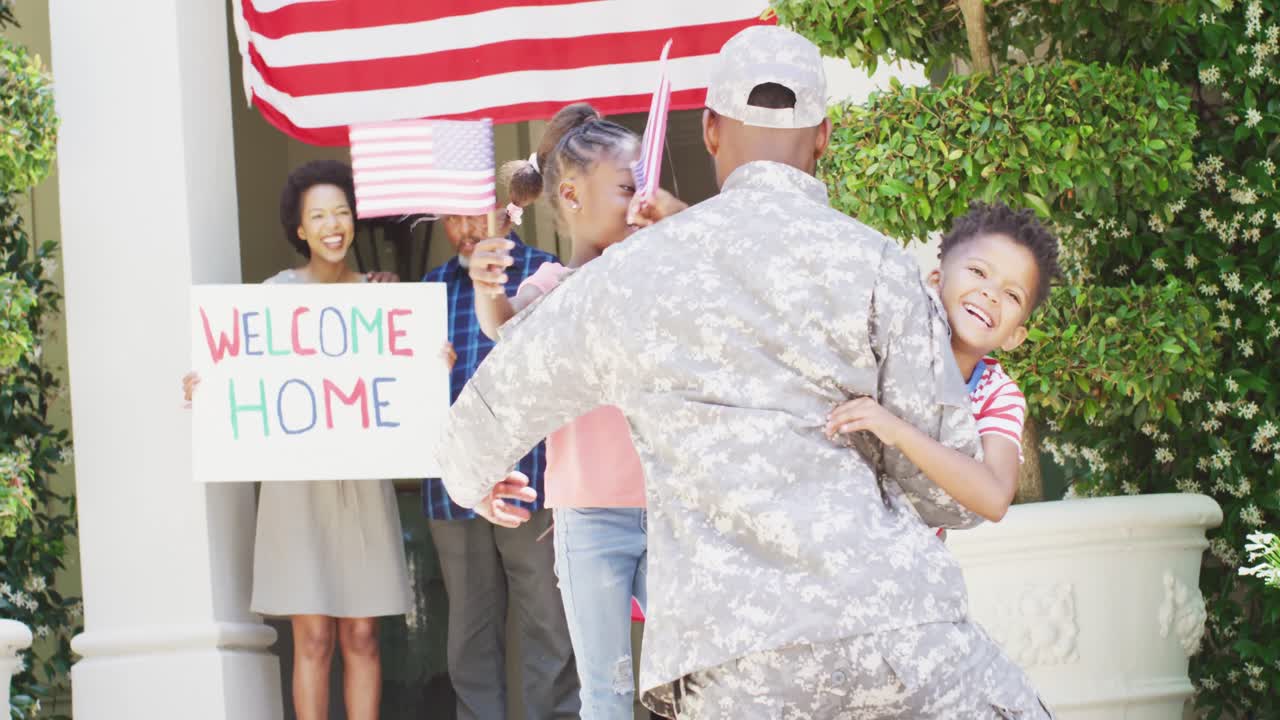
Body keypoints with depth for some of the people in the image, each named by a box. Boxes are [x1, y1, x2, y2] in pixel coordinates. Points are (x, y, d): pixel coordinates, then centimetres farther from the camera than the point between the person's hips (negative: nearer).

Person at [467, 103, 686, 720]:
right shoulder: (554, 286, -3)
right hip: (592, 522, -3)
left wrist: (681, 220, -18)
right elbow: (505, 324, -23)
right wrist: (488, 290, -46)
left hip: (666, 512, 3)